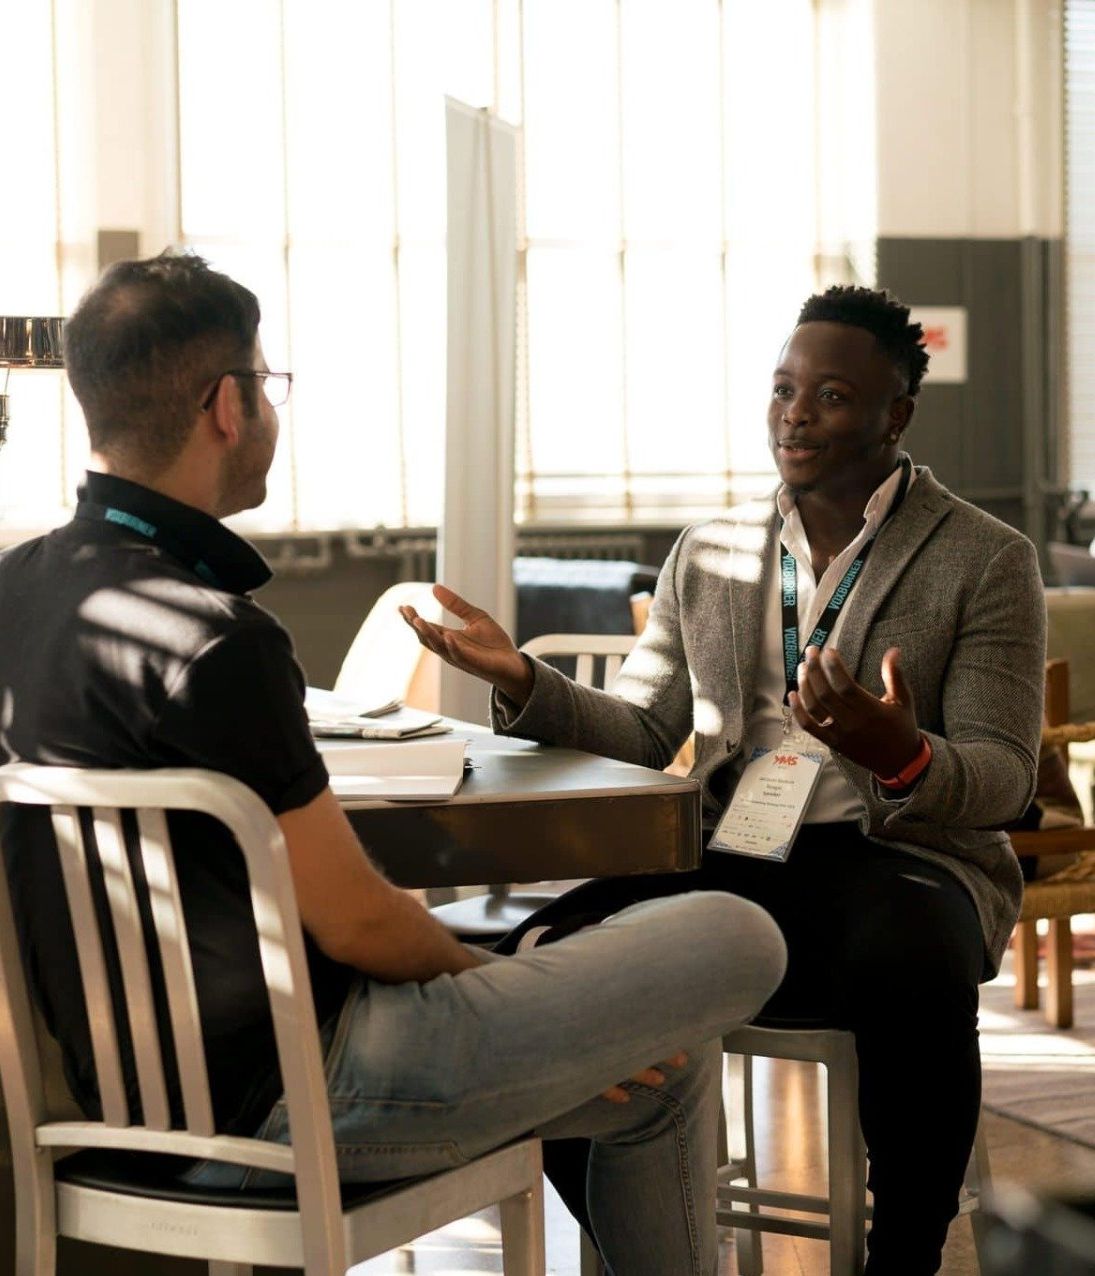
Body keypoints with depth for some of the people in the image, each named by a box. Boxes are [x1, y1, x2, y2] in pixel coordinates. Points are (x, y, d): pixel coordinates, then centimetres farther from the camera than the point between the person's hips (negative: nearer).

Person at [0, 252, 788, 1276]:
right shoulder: (210, 637, -25)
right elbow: (354, 926, -19)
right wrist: (471, 967, 2)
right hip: (286, 1095, -10)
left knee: (660, 1067, 23)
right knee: (736, 942, -2)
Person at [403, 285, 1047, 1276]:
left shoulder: (987, 561, 5)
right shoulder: (708, 557, 17)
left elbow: (1003, 778, -3)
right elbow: (639, 734, 14)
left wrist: (902, 757, -26)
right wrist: (523, 682, -5)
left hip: (900, 857, -3)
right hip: (737, 859, 4)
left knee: (909, 973, -39)